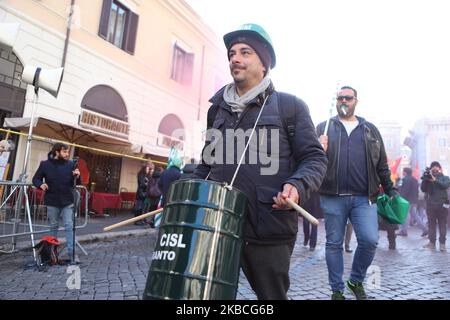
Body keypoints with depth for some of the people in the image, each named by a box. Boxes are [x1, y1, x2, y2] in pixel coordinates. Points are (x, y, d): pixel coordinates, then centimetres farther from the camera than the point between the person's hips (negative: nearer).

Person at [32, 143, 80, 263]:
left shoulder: (70, 164, 0)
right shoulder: (45, 164, -2)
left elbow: (75, 183, 5)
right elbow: (36, 179, 7)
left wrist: (76, 177, -18)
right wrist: (40, 184, -15)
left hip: (67, 201, 0)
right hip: (52, 201, 0)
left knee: (69, 226, -3)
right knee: (53, 227, 14)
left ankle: (72, 252, -1)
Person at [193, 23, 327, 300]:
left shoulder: (289, 106, 3)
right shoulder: (218, 109, 16)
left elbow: (315, 158, -1)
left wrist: (297, 186, -21)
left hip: (269, 230, -3)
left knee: (272, 294, 14)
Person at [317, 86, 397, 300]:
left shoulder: (371, 130, 16)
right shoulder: (323, 128, 10)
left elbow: (382, 165, 17)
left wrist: (390, 190, 11)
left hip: (364, 197, 1)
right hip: (332, 197, -1)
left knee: (369, 240, -8)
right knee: (334, 244, 5)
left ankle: (356, 281, 19)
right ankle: (337, 289, 22)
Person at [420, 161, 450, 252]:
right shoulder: (428, 178, 11)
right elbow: (423, 189, 1)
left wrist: (435, 180, -21)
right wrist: (425, 179, -11)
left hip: (442, 204, -2)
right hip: (430, 204, 2)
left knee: (442, 224, 0)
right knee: (431, 224, 4)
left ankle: (442, 243, 2)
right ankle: (432, 242, 8)